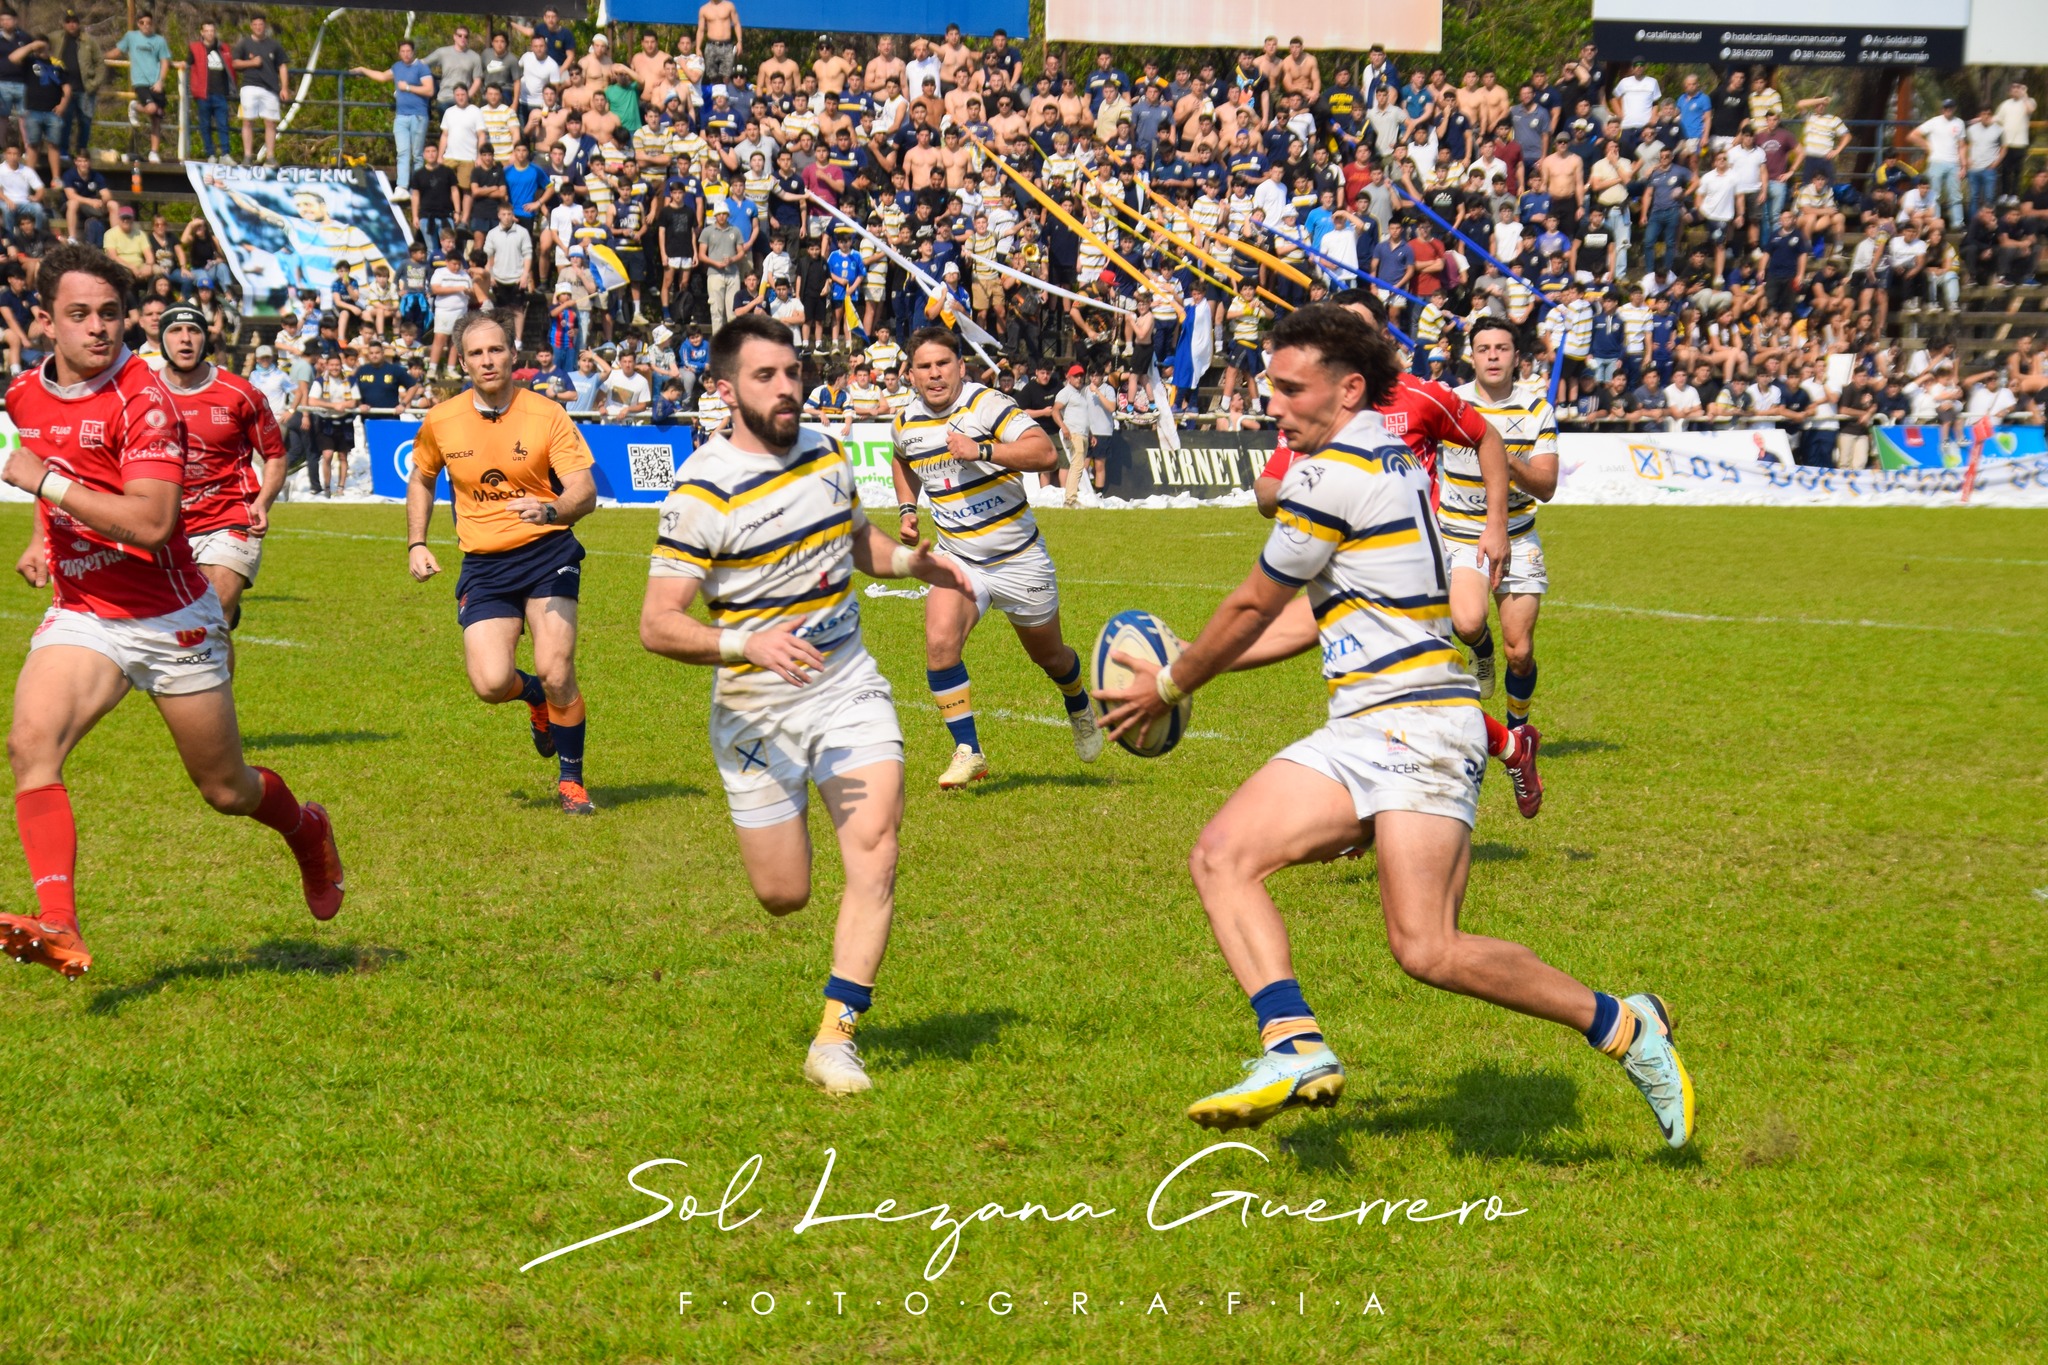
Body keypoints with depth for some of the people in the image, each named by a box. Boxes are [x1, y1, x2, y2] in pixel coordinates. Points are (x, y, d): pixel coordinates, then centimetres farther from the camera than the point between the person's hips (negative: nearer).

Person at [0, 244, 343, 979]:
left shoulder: (141, 398, -19)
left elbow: (151, 522, -29)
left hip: (169, 619, -5)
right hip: (81, 614, 5)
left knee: (226, 790, 10)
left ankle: (308, 832, 45)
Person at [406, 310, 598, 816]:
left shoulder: (546, 415, -9)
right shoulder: (441, 422, 0)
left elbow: (585, 492, -14)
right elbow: (421, 479, 20)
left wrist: (550, 511, -35)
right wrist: (416, 544, 11)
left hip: (547, 552, -2)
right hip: (482, 566, 2)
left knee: (555, 670, -17)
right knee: (491, 683, -15)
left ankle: (571, 779, 9)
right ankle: (536, 697, 25)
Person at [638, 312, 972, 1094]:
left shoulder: (825, 453, 3)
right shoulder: (704, 492, -17)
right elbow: (657, 625, -19)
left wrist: (911, 561, 3)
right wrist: (745, 643, -35)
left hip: (848, 689, 4)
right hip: (755, 712, -4)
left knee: (874, 854, -16)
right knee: (782, 896, 3)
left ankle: (835, 1037, -12)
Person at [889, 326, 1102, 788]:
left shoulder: (987, 405, -18)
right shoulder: (906, 423, -1)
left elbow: (1045, 453, -32)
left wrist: (981, 450, -40)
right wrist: (907, 510, 11)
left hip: (1019, 559, -3)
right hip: (957, 557, 3)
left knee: (1048, 654, 15)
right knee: (940, 642, -22)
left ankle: (1080, 710, 49)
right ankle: (967, 752, -13)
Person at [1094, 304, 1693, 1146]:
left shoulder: (1333, 474, -10)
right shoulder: (1396, 462, 19)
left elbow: (1253, 607, -1)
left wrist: (1170, 687, 13)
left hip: (1414, 723, -10)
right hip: (1360, 729, 10)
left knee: (1427, 951, -19)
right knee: (1222, 857, -5)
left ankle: (1624, 1026, -4)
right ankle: (1296, 1047, -17)